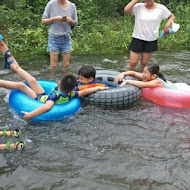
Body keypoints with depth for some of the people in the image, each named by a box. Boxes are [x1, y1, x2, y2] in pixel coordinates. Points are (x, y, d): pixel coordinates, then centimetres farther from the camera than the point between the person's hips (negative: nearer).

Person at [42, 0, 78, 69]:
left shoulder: (72, 6, 1)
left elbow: (75, 23, 10)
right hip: (54, 38, -2)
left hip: (66, 38, 2)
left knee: (66, 65, 6)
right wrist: (55, 18, -18)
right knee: (53, 65, -1)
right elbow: (43, 21, -1)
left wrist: (69, 20, -13)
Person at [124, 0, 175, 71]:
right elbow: (126, 10, -21)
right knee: (132, 63, 0)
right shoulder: (138, 7, -6)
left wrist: (167, 25, -9)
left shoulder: (161, 8, -2)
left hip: (151, 40, 1)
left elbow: (172, 17, 10)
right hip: (138, 38, -1)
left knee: (144, 63, 9)